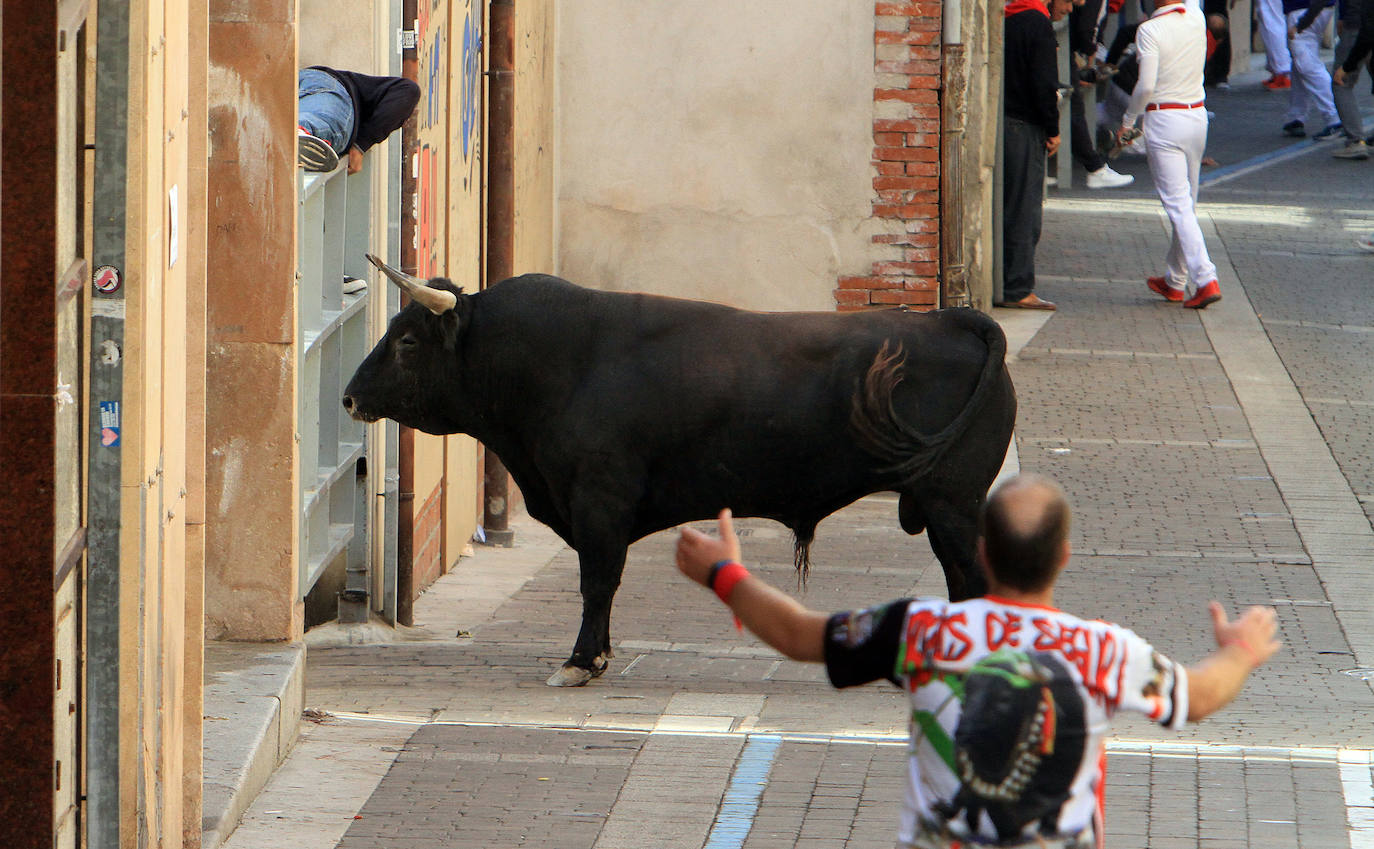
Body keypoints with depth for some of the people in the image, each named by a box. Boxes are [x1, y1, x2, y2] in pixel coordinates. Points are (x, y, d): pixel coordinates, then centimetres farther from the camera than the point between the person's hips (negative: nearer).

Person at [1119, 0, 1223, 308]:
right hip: (1197, 117, 6)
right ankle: (1175, 281, 28)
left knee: (1178, 205, -7)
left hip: (1164, 120, -6)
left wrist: (1128, 120, -5)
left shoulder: (1149, 30, -15)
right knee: (1187, 203, 16)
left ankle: (1205, 279, -19)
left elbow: (1146, 86, -19)